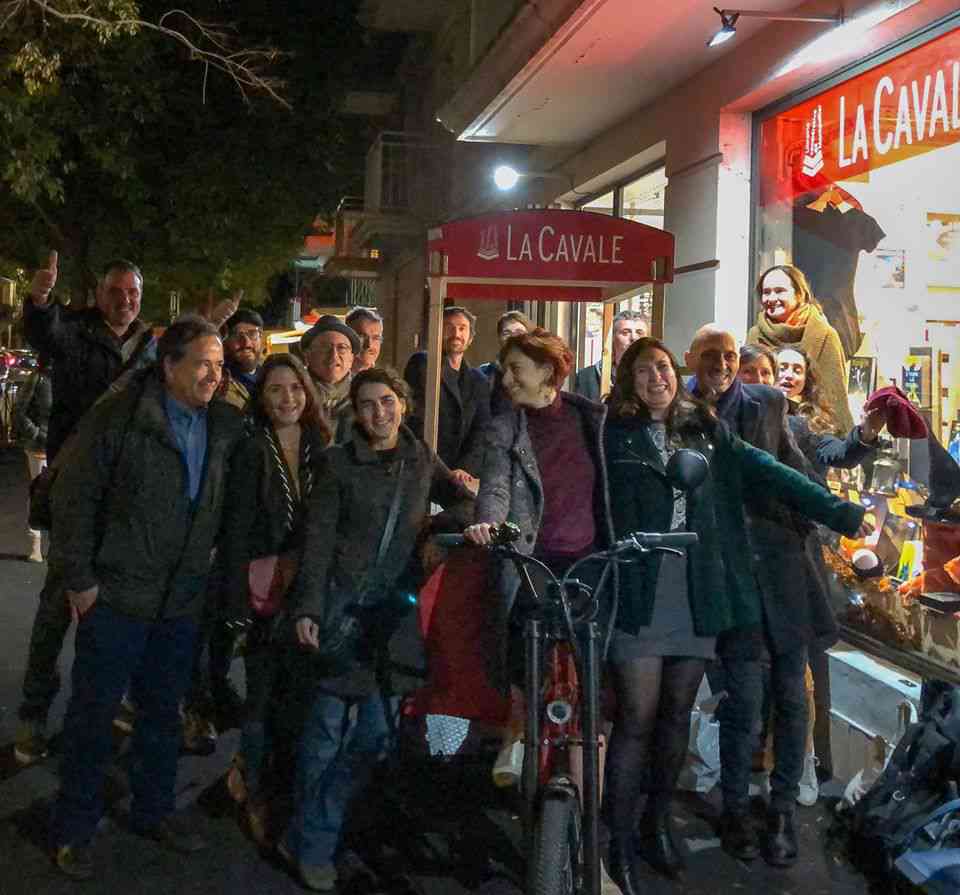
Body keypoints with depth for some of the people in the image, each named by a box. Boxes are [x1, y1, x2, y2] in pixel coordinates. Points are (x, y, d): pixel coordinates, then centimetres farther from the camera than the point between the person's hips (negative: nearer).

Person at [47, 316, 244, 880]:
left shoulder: (227, 427, 1)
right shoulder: (118, 419, -13)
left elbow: (229, 506, 12)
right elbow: (74, 499, -11)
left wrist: (212, 568, 6)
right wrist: (80, 579, -12)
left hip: (183, 601, 5)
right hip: (116, 596, -5)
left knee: (164, 712, 18)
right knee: (94, 716, 7)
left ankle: (154, 811, 35)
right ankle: (74, 829, 22)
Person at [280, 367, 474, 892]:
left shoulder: (422, 461, 11)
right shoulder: (338, 462, 1)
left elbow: (463, 499, 16)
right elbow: (318, 539, -3)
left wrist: (461, 520, -8)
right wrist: (307, 608, -12)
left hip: (396, 613, 3)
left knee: (374, 733, 2)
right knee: (327, 727, -2)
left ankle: (307, 839, 18)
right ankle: (312, 846, 15)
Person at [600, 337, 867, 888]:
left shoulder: (706, 430, 11)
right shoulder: (614, 435, 0)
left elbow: (768, 473, 5)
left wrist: (843, 512, -1)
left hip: (700, 595, 4)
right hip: (639, 595, -4)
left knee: (677, 714, 13)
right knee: (637, 717, -3)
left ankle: (657, 823, 31)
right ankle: (620, 844, 11)